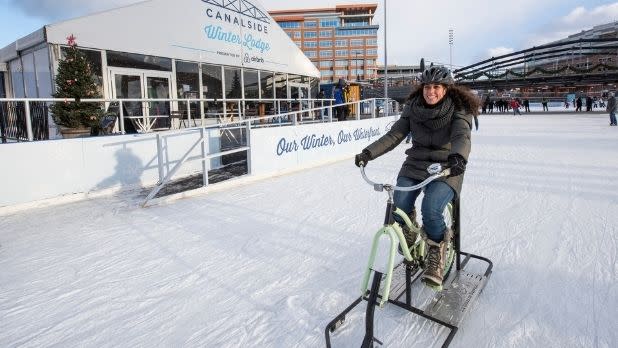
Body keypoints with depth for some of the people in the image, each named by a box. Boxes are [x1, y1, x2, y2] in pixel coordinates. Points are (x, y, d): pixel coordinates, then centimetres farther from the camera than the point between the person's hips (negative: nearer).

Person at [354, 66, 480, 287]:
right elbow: (394, 135, -4)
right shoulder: (413, 108, 3)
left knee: (430, 210, -28)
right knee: (399, 207, -18)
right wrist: (368, 153, -19)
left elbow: (462, 136, -25)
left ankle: (437, 253, 3)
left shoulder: (459, 110, -7)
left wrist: (458, 156, -49)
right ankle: (408, 230, 20)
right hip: (415, 165, 3)